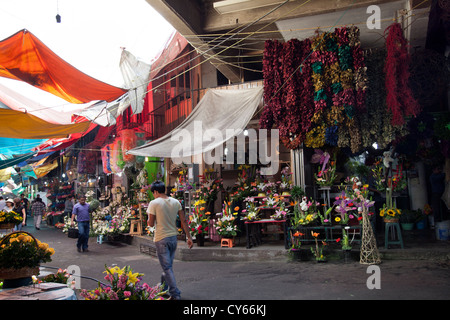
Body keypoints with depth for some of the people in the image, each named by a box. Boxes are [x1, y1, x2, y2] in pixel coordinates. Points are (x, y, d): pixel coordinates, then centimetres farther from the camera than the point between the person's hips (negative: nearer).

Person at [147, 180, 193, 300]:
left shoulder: (154, 203, -11)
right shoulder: (176, 202, 4)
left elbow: (151, 224, -10)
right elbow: (183, 221, 3)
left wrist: (149, 219, 12)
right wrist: (189, 237, 7)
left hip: (161, 239, -5)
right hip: (173, 237, 5)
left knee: (167, 267, 0)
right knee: (168, 265, 19)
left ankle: (175, 294, -1)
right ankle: (163, 289, 34)